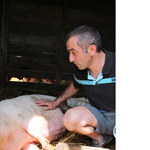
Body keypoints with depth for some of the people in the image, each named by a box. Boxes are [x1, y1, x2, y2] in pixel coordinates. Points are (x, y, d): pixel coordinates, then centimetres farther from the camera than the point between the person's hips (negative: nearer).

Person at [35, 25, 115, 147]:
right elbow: (74, 86, 22)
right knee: (70, 117, -25)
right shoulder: (80, 70, -3)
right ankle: (100, 138, 4)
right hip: (100, 115, 6)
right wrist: (55, 102, 19)